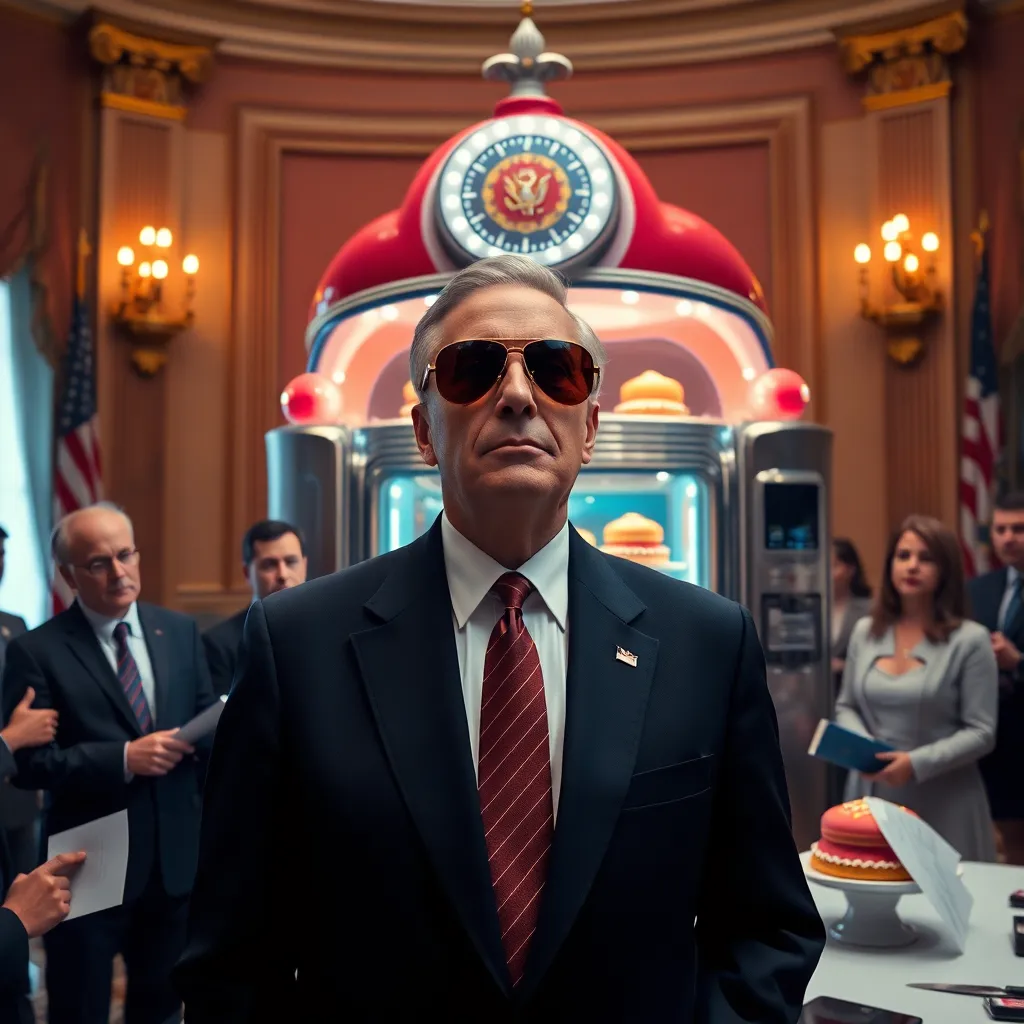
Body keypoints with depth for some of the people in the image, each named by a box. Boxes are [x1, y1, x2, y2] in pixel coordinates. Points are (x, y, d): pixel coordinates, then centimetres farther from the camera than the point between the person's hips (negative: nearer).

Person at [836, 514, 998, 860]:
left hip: (942, 804, -3)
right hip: (871, 795, 4)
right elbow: (846, 707, 14)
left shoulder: (970, 640, -6)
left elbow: (981, 733, -8)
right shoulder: (865, 631, 6)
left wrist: (917, 763, -19)